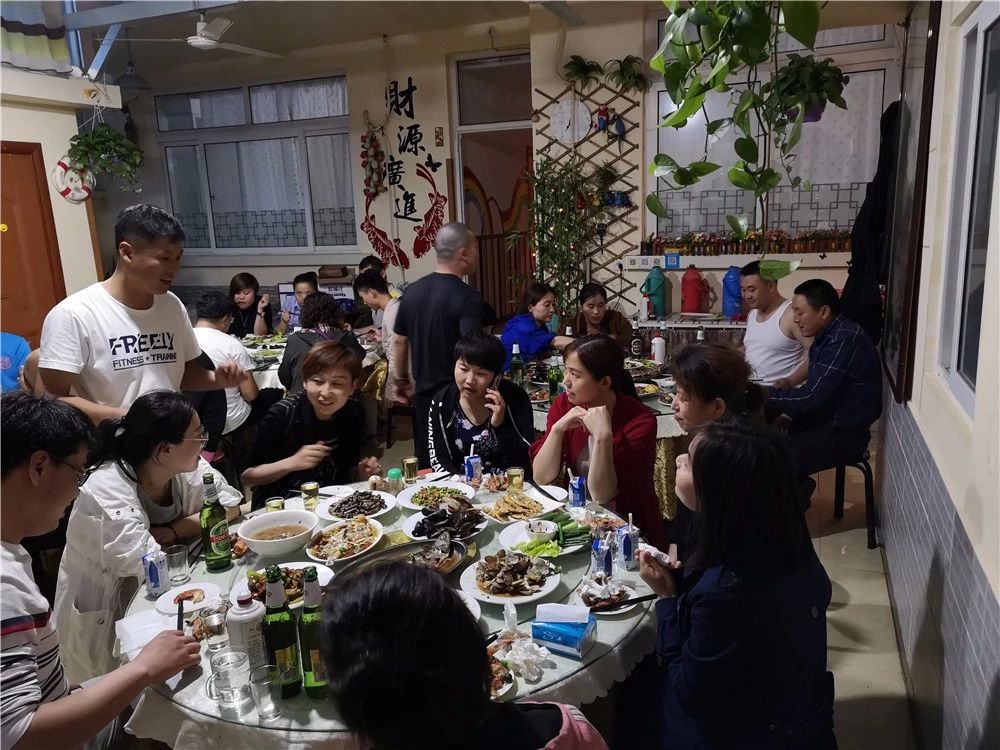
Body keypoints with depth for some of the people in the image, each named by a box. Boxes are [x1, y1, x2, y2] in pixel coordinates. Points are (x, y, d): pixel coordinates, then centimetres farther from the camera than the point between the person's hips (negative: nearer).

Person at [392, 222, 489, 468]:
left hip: (423, 393, 6)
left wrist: (401, 382, 22)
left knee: (425, 465, 17)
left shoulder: (412, 291, 3)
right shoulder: (468, 298, -17)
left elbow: (399, 341, 11)